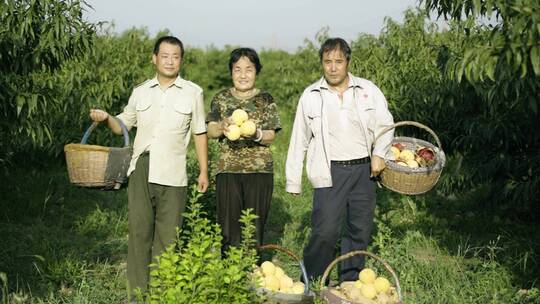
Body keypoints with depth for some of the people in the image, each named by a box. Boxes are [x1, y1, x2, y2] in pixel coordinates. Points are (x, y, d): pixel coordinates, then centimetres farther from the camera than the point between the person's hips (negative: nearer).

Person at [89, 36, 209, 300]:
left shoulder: (193, 92, 6)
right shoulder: (140, 92, 10)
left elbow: (199, 134, 9)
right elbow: (123, 125, 17)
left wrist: (204, 171, 7)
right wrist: (106, 118, -5)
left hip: (173, 176, -2)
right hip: (141, 172, 2)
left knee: (167, 237, 2)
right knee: (139, 231, 2)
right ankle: (138, 293, 11)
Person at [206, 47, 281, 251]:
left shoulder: (265, 100, 6)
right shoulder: (221, 99, 10)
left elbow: (271, 136, -1)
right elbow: (210, 131, 2)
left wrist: (256, 134, -23)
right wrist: (222, 127, -21)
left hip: (259, 171, -1)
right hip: (228, 171, 1)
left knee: (255, 228, 1)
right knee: (228, 228, -1)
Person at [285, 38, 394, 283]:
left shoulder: (368, 90, 5)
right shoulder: (311, 96, 4)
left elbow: (385, 125, 12)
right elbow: (299, 141, 8)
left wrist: (379, 153, -7)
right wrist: (293, 182, 7)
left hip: (363, 170, 3)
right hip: (330, 172, -2)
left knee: (360, 231, 8)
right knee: (326, 231, -13)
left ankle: (350, 284, 22)